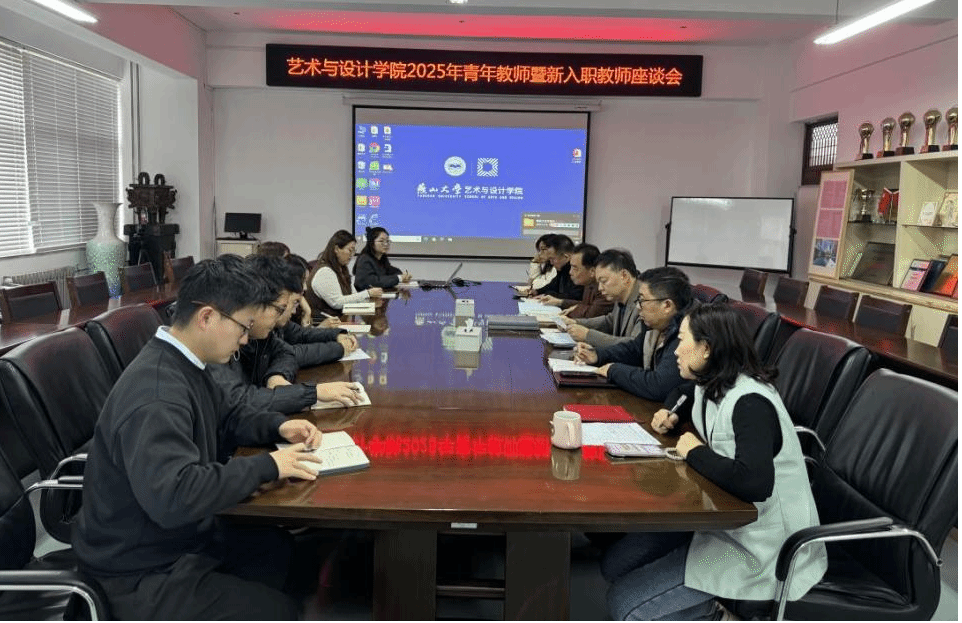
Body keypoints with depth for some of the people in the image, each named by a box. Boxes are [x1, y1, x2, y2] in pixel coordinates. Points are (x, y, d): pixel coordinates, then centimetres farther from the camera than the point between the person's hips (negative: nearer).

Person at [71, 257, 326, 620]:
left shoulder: (185, 365, 0)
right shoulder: (156, 394, -33)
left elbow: (227, 418, 17)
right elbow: (175, 496, -44)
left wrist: (278, 426, -2)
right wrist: (267, 466, -32)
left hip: (179, 535, 10)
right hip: (140, 572, -10)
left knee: (277, 544, 18)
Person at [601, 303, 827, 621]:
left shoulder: (750, 402, -25)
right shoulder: (711, 386, 2)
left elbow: (755, 483, -40)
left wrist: (695, 452, -24)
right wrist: (675, 418, 8)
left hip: (758, 545, -9)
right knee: (615, 563, 8)